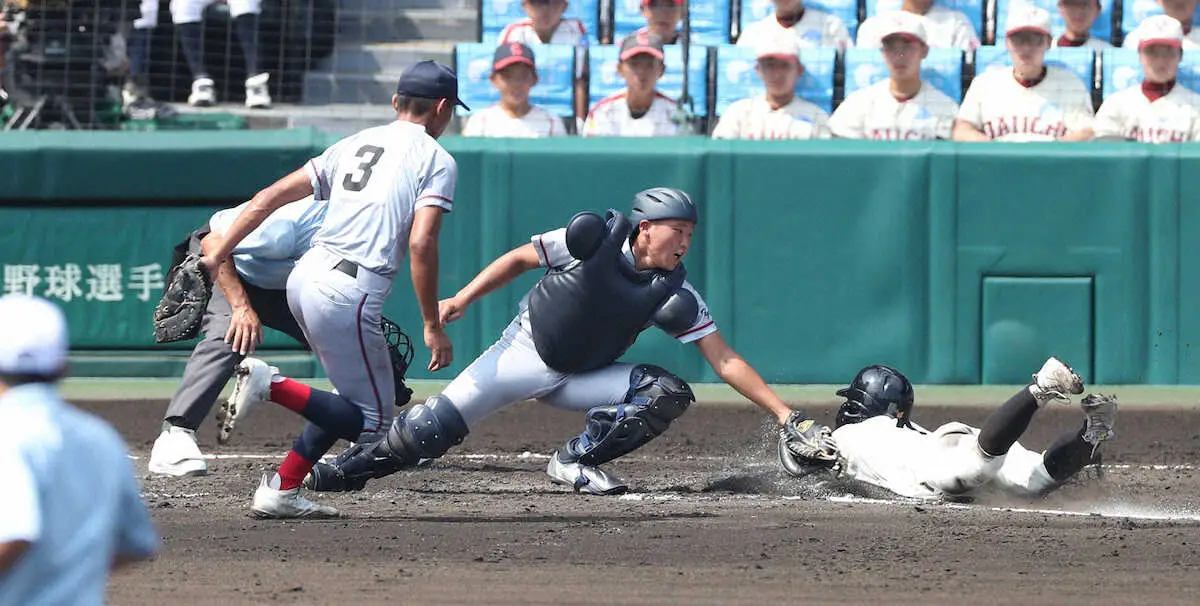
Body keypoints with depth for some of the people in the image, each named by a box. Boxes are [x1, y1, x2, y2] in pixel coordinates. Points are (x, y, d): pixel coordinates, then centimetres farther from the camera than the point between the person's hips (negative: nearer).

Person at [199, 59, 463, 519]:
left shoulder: (354, 145, 20)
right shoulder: (436, 160, 1)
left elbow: (269, 198, 14)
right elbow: (422, 243, -12)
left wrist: (216, 257, 15)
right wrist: (432, 326, -9)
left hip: (303, 276, 8)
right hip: (349, 295, -7)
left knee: (354, 403, 21)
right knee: (370, 420, 2)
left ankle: (281, 491, 10)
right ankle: (272, 385, -16)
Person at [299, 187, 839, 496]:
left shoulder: (672, 294, -11)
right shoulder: (595, 237, -17)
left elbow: (725, 361, -11)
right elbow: (522, 258, -6)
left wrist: (785, 415, -18)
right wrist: (461, 300, -15)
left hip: (580, 378, 4)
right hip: (525, 350, -4)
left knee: (669, 393, -17)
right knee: (438, 426, -15)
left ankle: (575, 462, -10)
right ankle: (328, 475, -4)